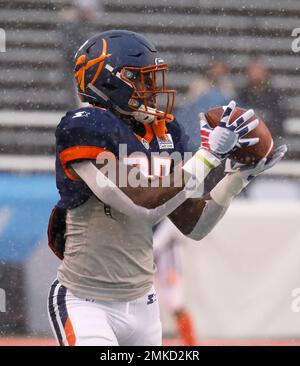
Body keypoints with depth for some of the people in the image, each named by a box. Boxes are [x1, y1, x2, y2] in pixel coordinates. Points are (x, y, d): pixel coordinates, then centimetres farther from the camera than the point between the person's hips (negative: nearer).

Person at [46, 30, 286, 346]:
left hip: (142, 304, 7)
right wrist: (210, 153, -20)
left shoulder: (165, 135, 8)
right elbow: (144, 205, -24)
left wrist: (240, 176, 1)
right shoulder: (85, 128, -14)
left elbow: (194, 226, 11)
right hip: (85, 305, -7)